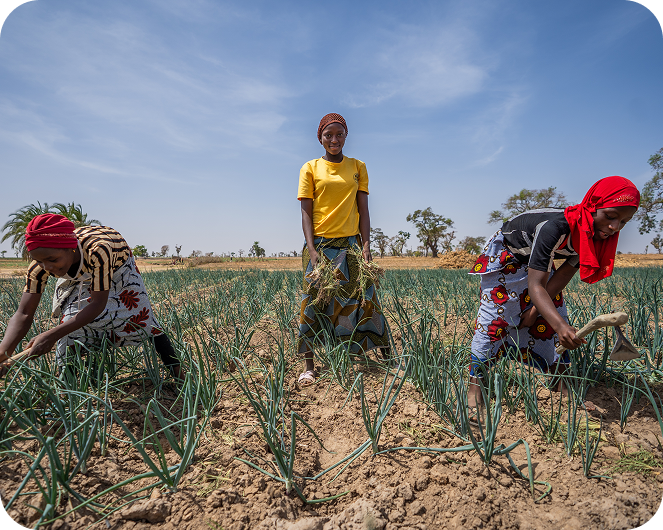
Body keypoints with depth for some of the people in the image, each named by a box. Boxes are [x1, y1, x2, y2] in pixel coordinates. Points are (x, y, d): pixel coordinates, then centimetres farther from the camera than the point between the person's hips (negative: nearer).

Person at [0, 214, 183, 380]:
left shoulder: (97, 249, -46)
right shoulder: (41, 264, -31)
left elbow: (98, 304, -40)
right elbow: (23, 314, -28)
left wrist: (52, 335, -46)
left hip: (118, 266, -3)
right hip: (78, 279, 4)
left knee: (140, 318, -6)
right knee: (73, 321, -10)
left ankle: (177, 370, 6)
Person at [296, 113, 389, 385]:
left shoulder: (358, 167, 10)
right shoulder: (310, 168, 4)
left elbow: (363, 209, 7)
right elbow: (306, 212, -1)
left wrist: (366, 245, -4)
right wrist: (312, 249, -11)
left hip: (350, 244, 2)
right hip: (320, 243, -1)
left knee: (364, 298, 3)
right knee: (314, 301, -1)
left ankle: (388, 356, 16)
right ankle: (308, 365, 7)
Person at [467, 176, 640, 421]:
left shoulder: (592, 234, -17)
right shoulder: (555, 227, -40)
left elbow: (565, 272, -10)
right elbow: (535, 286, -43)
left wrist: (536, 310, -17)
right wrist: (561, 326, -57)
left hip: (538, 261, 8)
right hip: (504, 256, -7)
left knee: (555, 318, 1)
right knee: (494, 317, -14)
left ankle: (559, 383, 13)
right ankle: (474, 387, -8)